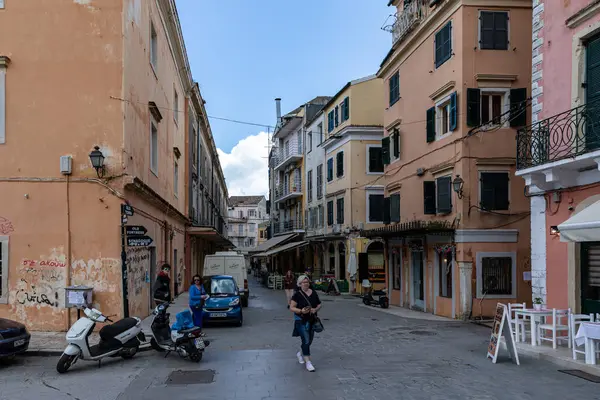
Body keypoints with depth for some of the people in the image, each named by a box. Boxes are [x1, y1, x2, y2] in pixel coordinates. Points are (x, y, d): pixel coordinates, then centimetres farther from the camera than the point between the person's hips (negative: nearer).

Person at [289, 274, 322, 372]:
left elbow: (319, 304, 13)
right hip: (301, 321, -5)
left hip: (312, 320, 5)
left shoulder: (314, 293, 5)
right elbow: (291, 308, -9)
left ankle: (300, 353, 41)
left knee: (309, 340, 14)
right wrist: (301, 311, -25)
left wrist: (316, 309, -9)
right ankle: (308, 362, -3)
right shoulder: (297, 294, -8)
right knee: (306, 341, -11)